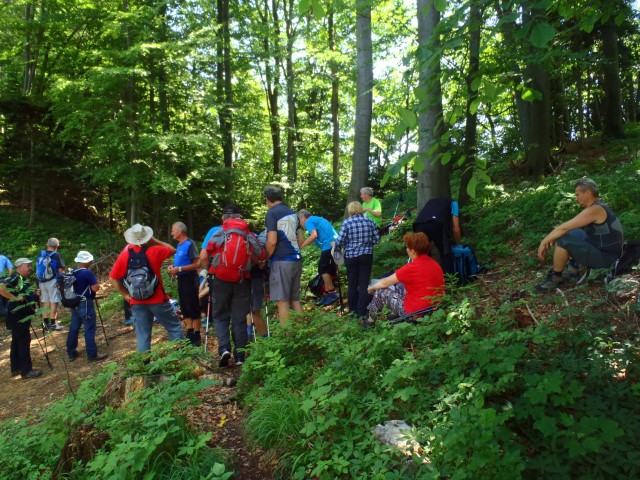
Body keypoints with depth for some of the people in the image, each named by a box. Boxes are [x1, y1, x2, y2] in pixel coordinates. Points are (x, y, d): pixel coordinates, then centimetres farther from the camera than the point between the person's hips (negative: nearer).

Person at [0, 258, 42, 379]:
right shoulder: (15, 278, -18)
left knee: (17, 342, 17)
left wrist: (35, 294, 5)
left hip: (23, 316, 10)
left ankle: (16, 368, 27)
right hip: (18, 317, -10)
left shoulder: (25, 279, 13)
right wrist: (15, 298, -26)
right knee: (24, 342, -4)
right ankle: (26, 370, 3)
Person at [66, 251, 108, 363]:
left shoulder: (72, 272, 6)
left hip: (74, 304, 8)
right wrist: (96, 283, -1)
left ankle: (71, 353, 23)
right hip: (85, 304, -8)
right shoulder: (88, 273, -18)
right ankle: (92, 355, 2)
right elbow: (96, 288, -20)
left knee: (74, 328, 14)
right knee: (89, 329, -2)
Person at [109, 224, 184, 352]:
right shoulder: (154, 251, -11)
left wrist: (125, 294, 7)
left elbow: (113, 279, 0)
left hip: (137, 302, 3)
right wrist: (154, 240, 8)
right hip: (157, 299, -3)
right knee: (174, 327, 10)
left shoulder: (124, 255, -3)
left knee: (142, 334, 9)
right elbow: (172, 250, 8)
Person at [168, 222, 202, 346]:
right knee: (185, 309, 12)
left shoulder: (190, 244, -14)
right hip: (181, 279, 9)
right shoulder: (179, 245, 11)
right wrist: (173, 267, 5)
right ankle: (190, 334, 20)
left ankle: (197, 337, 6)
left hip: (190, 279, -9)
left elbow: (197, 264, -20)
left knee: (193, 309, -2)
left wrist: (179, 269, -21)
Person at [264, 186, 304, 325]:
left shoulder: (272, 213, -7)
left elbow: (272, 241, -15)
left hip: (281, 261, -7)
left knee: (282, 301, -3)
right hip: (296, 259, 7)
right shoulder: (293, 213, 15)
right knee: (295, 299, 13)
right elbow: (300, 239, 18)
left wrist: (265, 258, -1)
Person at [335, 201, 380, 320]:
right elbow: (377, 238, 2)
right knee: (364, 284, 4)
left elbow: (340, 241, -13)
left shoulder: (347, 222, -10)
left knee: (352, 284, 13)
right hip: (366, 256, 1)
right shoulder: (369, 221, -1)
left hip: (351, 256, -1)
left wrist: (335, 245, 8)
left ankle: (353, 309, 24)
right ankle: (362, 312, 4)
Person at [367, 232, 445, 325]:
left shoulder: (412, 268, -20)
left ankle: (371, 320, 27)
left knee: (380, 291, 8)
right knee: (399, 285, 22)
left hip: (415, 313, -8)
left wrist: (371, 288, 12)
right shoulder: (435, 263, 0)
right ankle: (394, 314, 30)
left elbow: (385, 283, -8)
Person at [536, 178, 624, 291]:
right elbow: (567, 227, 14)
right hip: (601, 249, 10)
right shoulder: (598, 207, 10)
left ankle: (556, 278, -7)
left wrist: (543, 242, -15)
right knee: (571, 233, 17)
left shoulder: (595, 209, -20)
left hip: (606, 258, -10)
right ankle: (573, 266, 15)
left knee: (563, 239, -21)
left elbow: (564, 227, -23)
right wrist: (551, 237, 3)